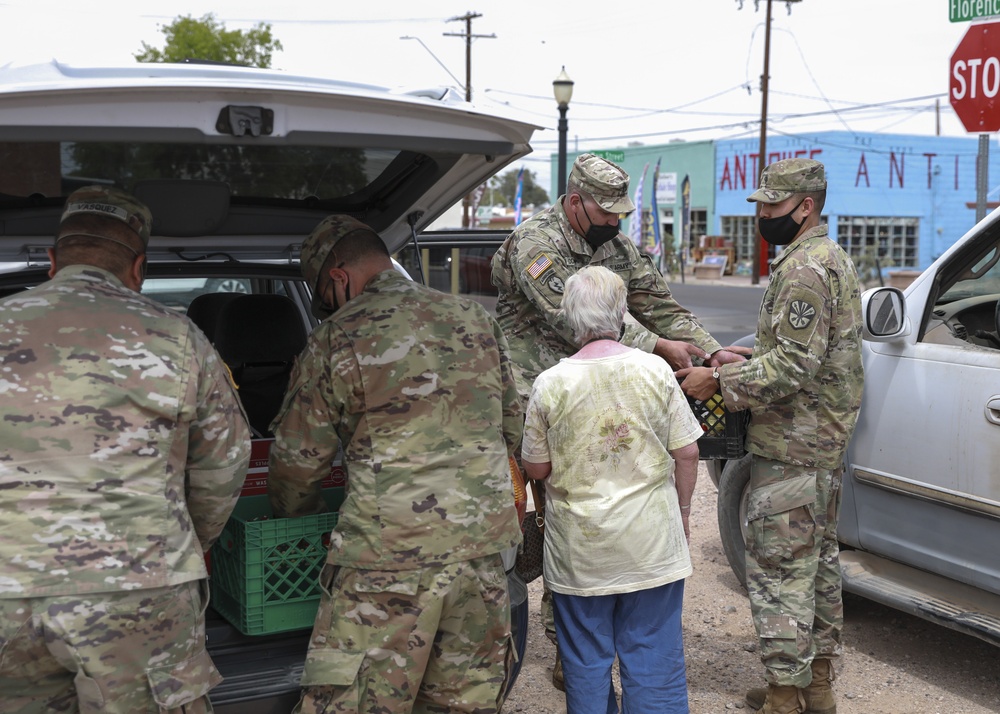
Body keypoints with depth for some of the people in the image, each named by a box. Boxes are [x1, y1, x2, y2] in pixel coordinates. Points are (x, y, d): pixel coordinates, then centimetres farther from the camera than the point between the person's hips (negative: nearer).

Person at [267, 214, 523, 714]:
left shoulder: (338, 339, -3)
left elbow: (298, 458, 5)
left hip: (391, 554, -6)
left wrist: (291, 521, 24)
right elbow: (512, 428, 20)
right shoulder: (477, 321, 12)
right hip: (483, 542, 6)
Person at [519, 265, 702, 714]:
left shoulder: (550, 383, -10)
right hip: (652, 543, 1)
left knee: (586, 664, 14)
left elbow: (536, 468, -2)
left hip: (579, 550, 0)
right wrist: (682, 509, 13)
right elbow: (687, 452, -1)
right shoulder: (654, 370, -7)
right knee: (654, 659, 11)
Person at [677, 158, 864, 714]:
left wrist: (718, 382, -19)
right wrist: (745, 361, 14)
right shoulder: (835, 258, 16)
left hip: (790, 450, -11)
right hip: (827, 442, 11)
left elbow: (793, 366, -25)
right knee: (820, 560, 17)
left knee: (779, 569, -4)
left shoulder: (803, 268, -19)